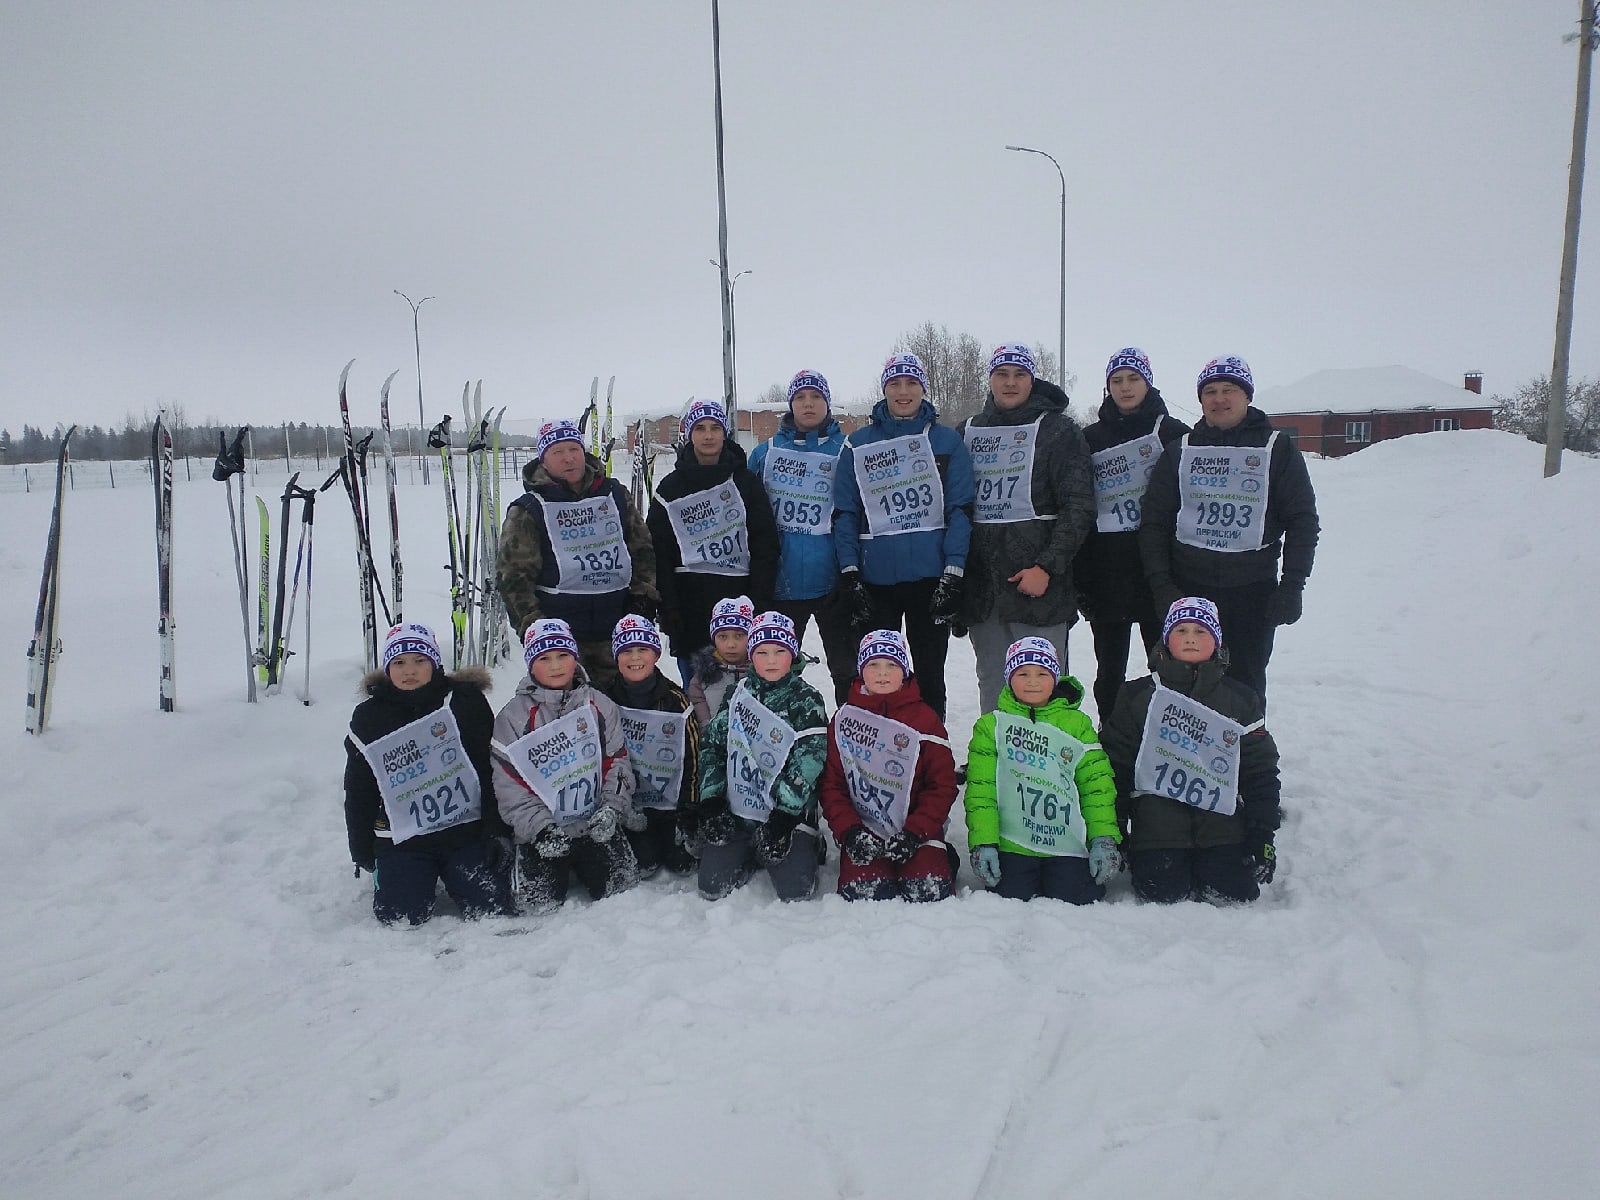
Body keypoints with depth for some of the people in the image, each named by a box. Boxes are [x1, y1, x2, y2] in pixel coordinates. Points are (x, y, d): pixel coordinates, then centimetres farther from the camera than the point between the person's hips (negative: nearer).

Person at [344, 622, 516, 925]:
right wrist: (361, 851, 12)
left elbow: (493, 772, -2)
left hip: (467, 830, -1)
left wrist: (498, 832, -8)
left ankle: (451, 878, 22)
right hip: (402, 839, 1)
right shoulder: (368, 716, 4)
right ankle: (418, 880, 23)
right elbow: (358, 793, 12)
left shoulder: (465, 702, -2)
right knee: (400, 916, -12)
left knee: (491, 907, -11)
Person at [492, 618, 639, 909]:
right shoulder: (513, 715, -2)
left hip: (596, 825, 2)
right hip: (540, 827, -2)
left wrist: (611, 809, -9)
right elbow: (509, 783, -6)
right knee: (543, 901, -10)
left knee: (621, 886, -6)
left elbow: (617, 763, 6)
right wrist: (540, 828, -16)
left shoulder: (599, 706, 6)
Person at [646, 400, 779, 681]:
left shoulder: (746, 481, 5)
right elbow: (658, 551, 3)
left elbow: (765, 544, 1)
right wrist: (667, 607, -5)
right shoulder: (672, 487, 6)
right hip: (690, 602, 1)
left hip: (738, 597, 0)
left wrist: (760, 602, -7)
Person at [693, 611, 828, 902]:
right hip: (736, 810, 3)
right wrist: (711, 801, -1)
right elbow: (712, 745, 9)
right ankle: (751, 857, 23)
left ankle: (806, 849, 17)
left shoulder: (806, 701, -5)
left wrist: (783, 816, -18)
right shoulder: (737, 695, 8)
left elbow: (807, 762, -12)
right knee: (712, 887, -7)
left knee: (795, 891, -15)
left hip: (789, 811, -3)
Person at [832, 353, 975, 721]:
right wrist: (849, 574, -5)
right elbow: (844, 513, 4)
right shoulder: (858, 444, 6)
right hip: (874, 579, 1)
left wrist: (953, 575, -9)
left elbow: (960, 511, -1)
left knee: (929, 675, 8)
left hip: (931, 577, -1)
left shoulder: (947, 441, 3)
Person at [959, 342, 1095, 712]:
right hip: (981, 588, 4)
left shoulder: (1058, 430, 2)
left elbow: (1079, 507, -6)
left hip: (1039, 585, -4)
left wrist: (1047, 567, -15)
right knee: (992, 691, 9)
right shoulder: (968, 431, 15)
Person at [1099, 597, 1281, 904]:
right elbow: (1116, 765, 5)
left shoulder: (1240, 700, 9)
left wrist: (1264, 835, 3)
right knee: (1164, 895, -16)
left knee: (1236, 895, -12)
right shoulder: (1138, 696, 3)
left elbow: (1261, 771, 10)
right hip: (1157, 820, -1)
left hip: (1221, 824, 2)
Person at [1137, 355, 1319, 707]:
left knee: (1245, 687, 4)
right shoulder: (1180, 451, 10)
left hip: (1253, 591, -1)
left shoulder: (1278, 449, 5)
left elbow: (1302, 520, 4)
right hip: (1187, 589, 2)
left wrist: (1292, 586, -4)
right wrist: (1161, 585, -3)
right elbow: (1154, 522, 7)